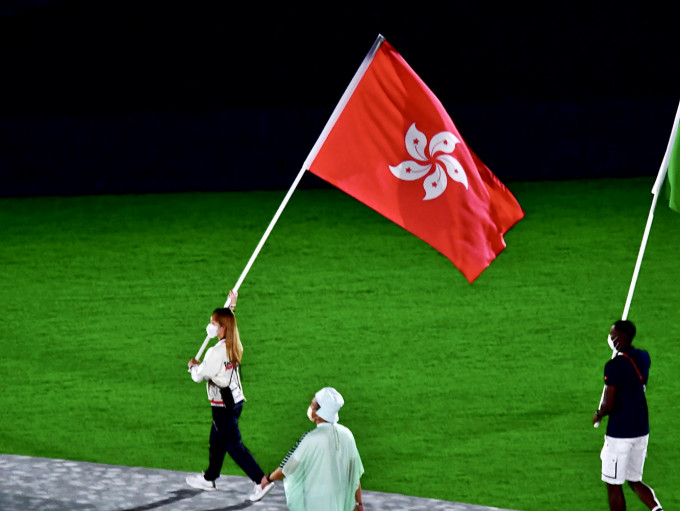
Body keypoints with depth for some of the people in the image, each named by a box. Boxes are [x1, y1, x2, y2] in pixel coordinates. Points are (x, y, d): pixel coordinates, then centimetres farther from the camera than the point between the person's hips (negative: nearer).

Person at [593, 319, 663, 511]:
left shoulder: (614, 366, -19)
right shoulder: (643, 358, 4)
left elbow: (608, 405, -20)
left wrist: (598, 415, 1)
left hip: (620, 433, -8)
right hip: (641, 430, 8)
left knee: (614, 486, 5)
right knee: (635, 481, 18)